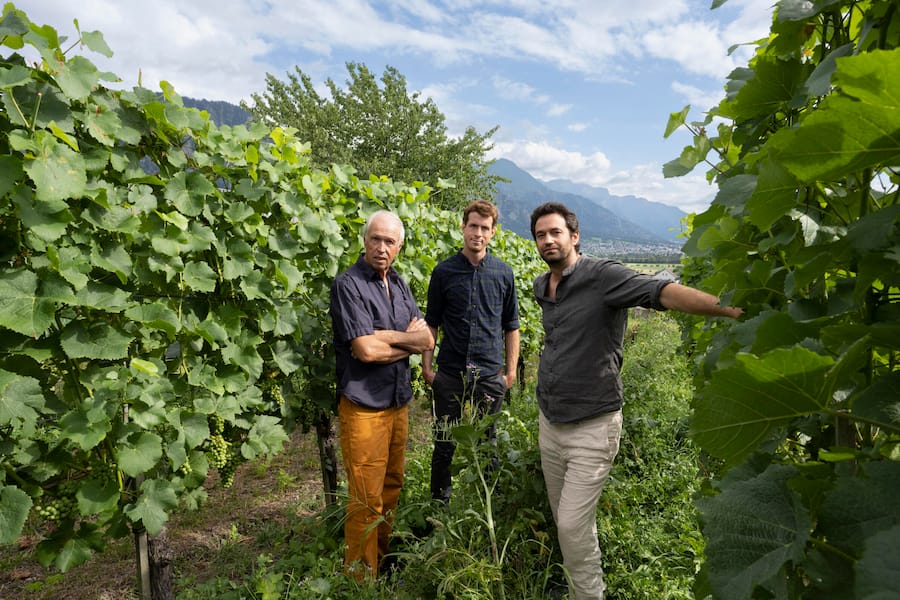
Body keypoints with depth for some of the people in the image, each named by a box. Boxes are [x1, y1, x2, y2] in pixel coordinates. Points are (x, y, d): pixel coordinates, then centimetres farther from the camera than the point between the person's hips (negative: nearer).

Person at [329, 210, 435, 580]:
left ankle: (384, 562, 36)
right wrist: (409, 340, -5)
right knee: (366, 501, 2)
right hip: (364, 407, -7)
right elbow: (366, 349, -21)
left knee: (391, 488, 18)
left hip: (399, 403, 7)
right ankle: (362, 580, 19)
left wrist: (388, 336, -14)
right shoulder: (348, 285, -12)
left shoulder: (398, 283, 10)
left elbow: (427, 341, 3)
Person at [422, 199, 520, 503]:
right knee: (445, 443, 9)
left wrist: (511, 369, 5)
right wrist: (426, 366, 0)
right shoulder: (444, 271, 1)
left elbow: (511, 326, 9)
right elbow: (432, 323, 6)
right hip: (450, 374, 0)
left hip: (490, 375, 1)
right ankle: (439, 502, 28)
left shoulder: (504, 273, 3)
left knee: (487, 443, 12)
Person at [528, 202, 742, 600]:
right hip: (549, 424, 7)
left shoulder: (603, 276, -15)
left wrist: (731, 308, -44)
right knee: (564, 520, 18)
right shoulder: (541, 287, 9)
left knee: (573, 524, -6)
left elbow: (663, 292, -30)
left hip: (591, 427, -7)